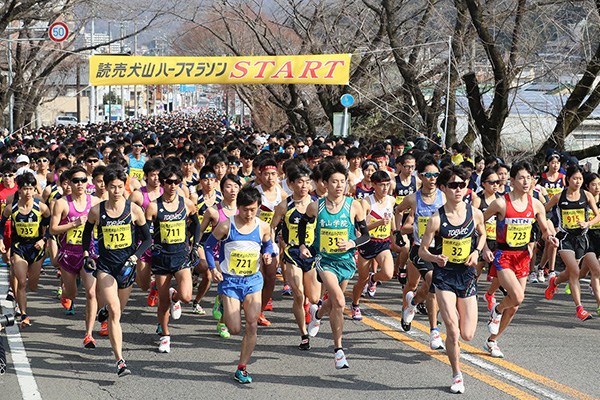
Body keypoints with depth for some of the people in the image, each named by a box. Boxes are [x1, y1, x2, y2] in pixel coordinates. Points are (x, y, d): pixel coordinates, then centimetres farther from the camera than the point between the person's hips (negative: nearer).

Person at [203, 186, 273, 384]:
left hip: (253, 280, 2)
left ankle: (242, 368, 6)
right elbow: (209, 246, 2)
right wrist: (213, 269, -10)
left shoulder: (263, 227, -2)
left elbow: (268, 243, 18)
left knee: (252, 326, -7)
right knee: (235, 329, -5)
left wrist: (267, 254, -5)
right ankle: (224, 310, 33)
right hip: (230, 280, -2)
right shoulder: (226, 226, -11)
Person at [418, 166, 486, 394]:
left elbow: (482, 235, 18)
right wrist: (435, 258, -25)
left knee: (467, 335, 1)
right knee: (452, 331, -13)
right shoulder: (437, 219, -11)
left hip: (467, 275, 3)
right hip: (444, 275, -3)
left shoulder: (475, 213, -3)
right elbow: (422, 250, -4)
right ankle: (457, 375, 9)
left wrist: (476, 252, -1)